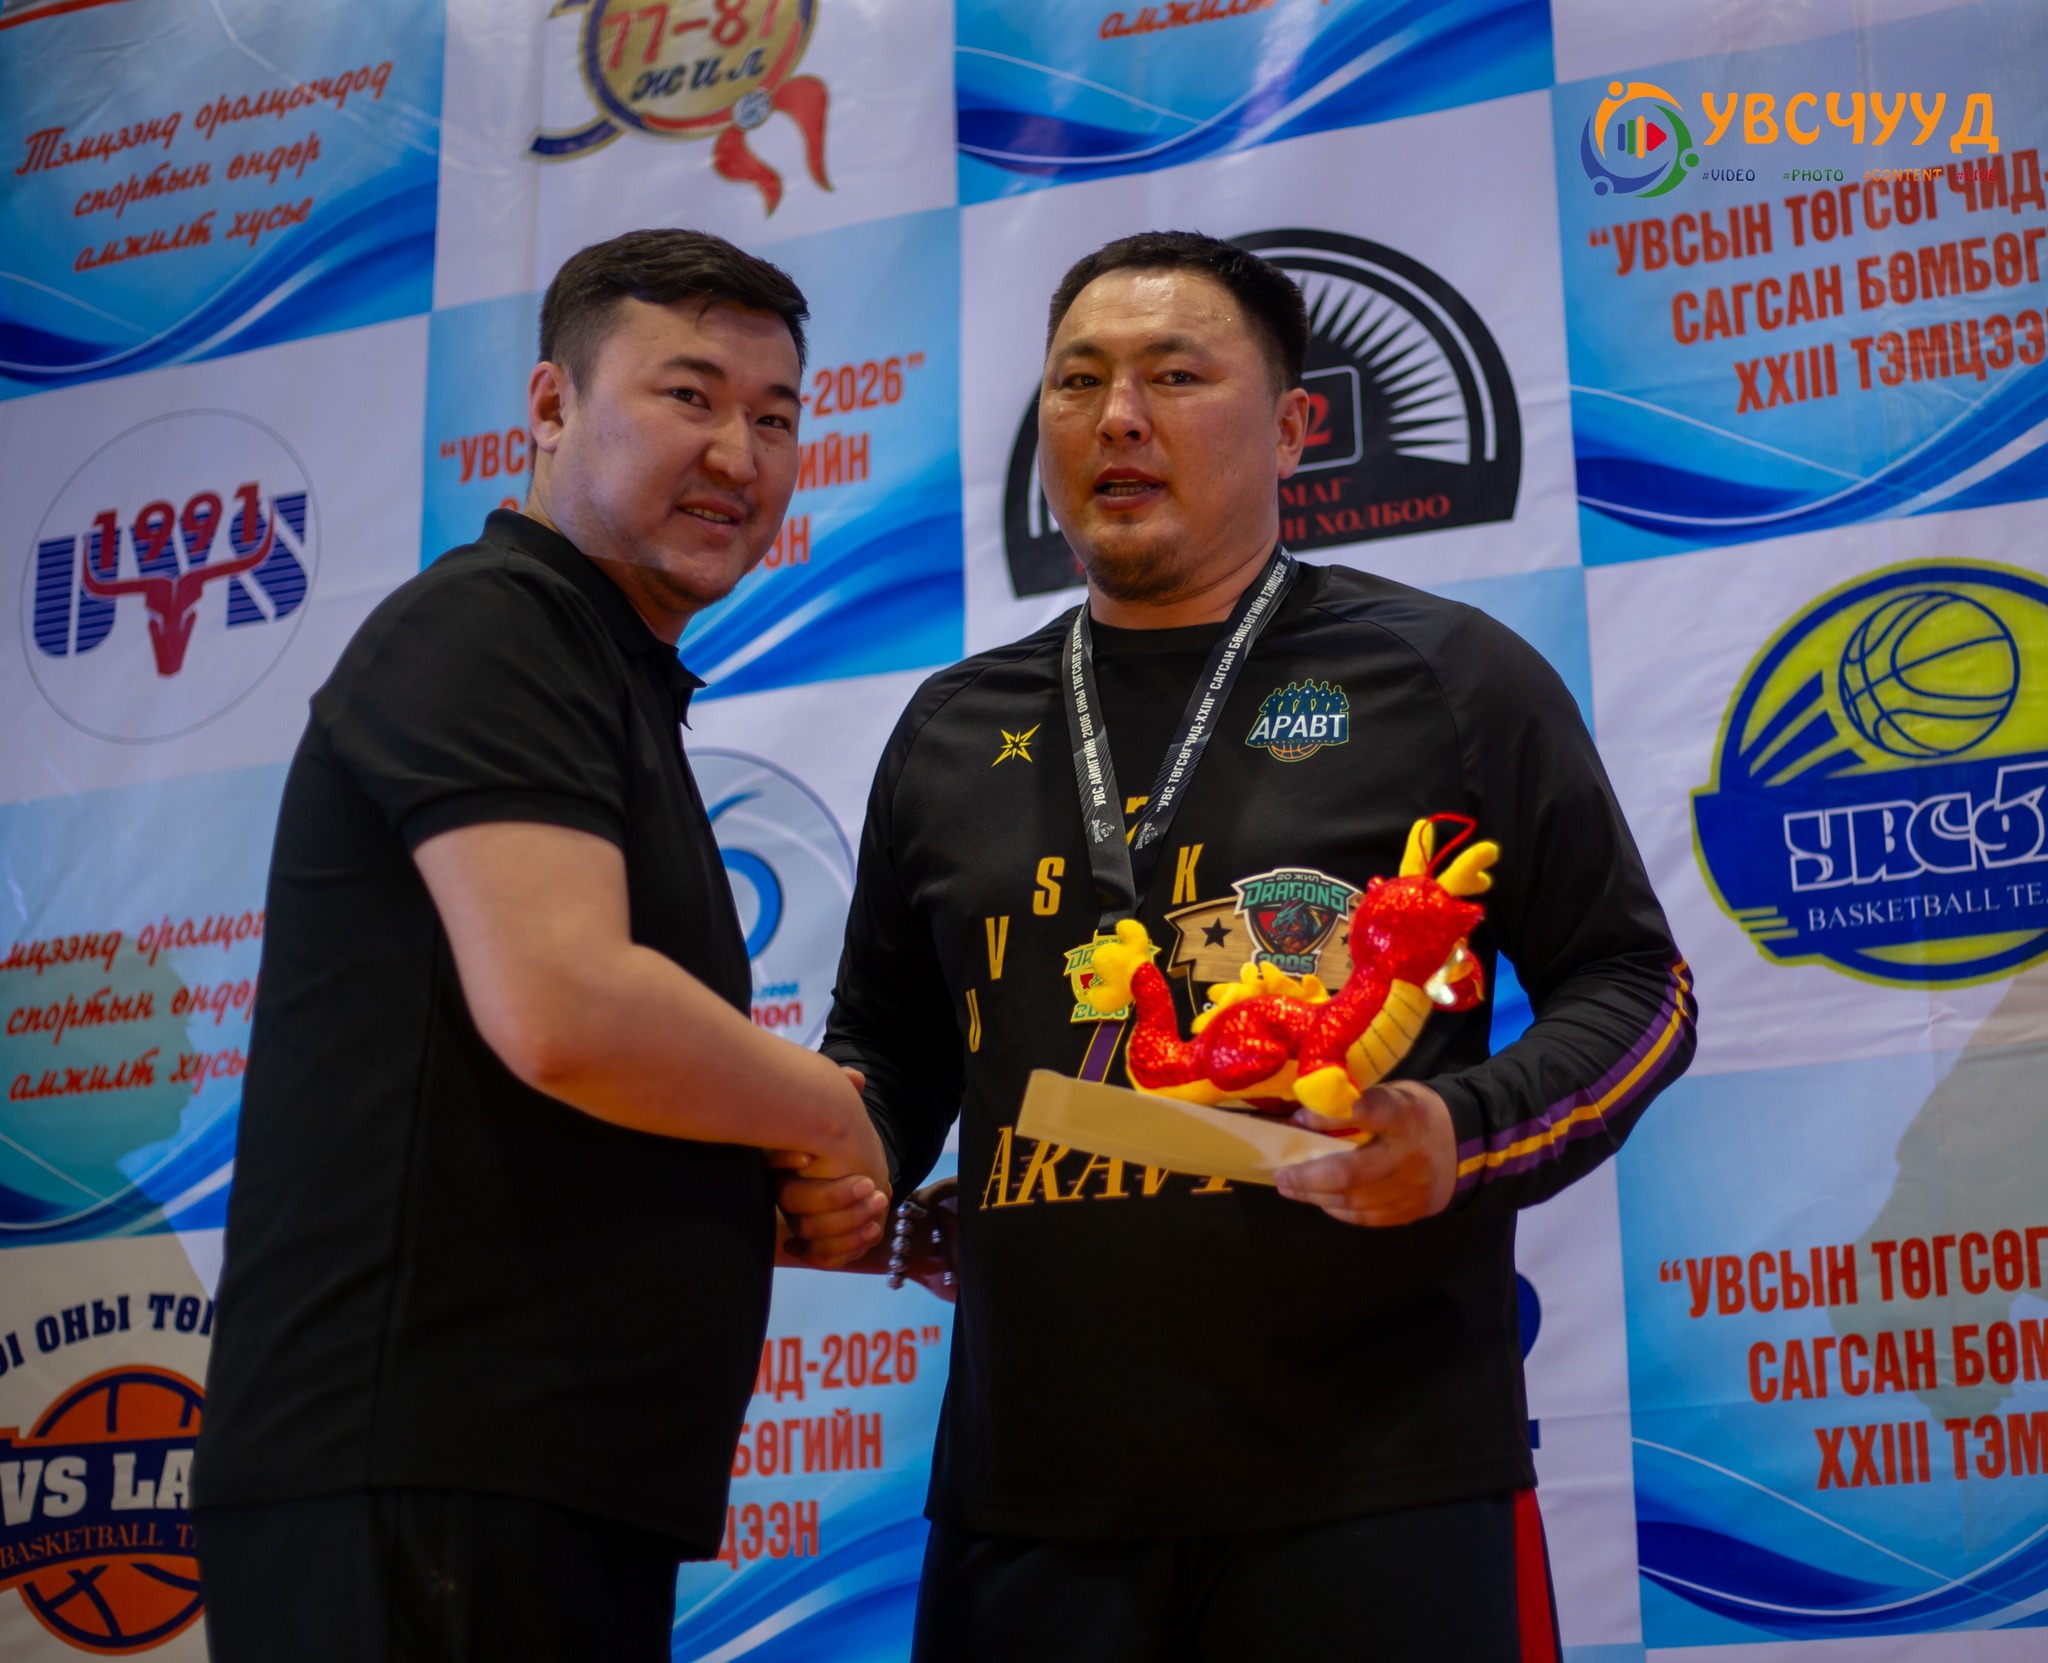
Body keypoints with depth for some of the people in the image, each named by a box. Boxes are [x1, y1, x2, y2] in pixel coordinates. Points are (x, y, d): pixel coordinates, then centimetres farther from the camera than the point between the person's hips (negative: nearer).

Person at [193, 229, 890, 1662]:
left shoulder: (618, 688, 23)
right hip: (421, 1484, -9)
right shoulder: (483, 630, -8)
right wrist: (827, 1114, -5)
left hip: (565, 1488, 9)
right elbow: (562, 1010, -24)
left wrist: (780, 1192, 10)